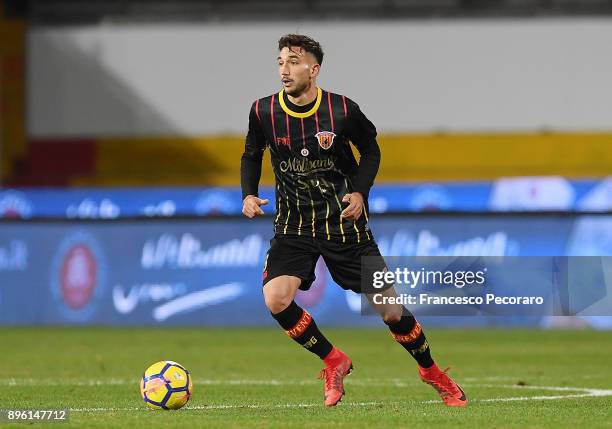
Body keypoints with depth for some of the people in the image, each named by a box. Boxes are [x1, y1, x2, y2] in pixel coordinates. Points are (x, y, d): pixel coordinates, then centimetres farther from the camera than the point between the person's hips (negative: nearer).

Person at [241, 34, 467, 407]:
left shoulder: (342, 110, -13)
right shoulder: (264, 112, -8)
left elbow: (370, 149, 5)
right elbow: (252, 155, 10)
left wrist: (360, 191, -10)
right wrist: (249, 194, -7)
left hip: (344, 221, -2)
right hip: (294, 226, 2)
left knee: (389, 309, 0)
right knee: (276, 299, -21)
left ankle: (432, 373, 26)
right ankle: (334, 362, 3)